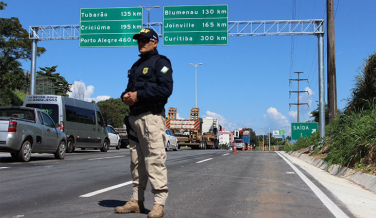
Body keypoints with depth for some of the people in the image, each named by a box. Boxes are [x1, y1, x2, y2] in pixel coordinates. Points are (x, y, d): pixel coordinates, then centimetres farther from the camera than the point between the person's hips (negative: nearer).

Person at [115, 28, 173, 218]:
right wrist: (125, 96, 2)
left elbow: (166, 88, -15)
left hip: (151, 117, -9)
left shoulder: (160, 62, -1)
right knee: (136, 161, 10)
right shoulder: (136, 66, 25)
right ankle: (137, 201, 16)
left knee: (155, 160, -11)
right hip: (134, 117, 9)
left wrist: (138, 95, -16)